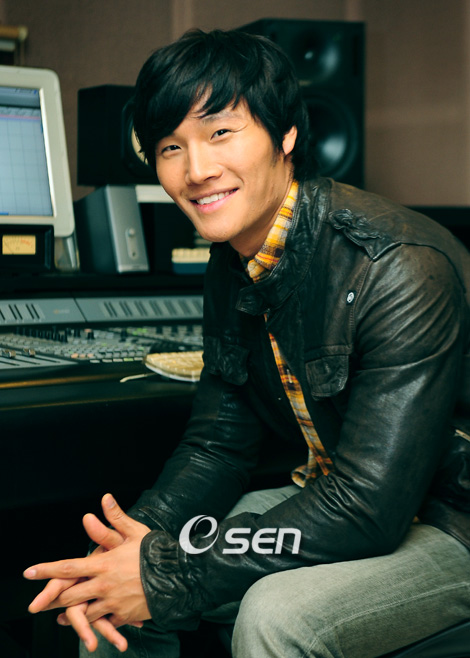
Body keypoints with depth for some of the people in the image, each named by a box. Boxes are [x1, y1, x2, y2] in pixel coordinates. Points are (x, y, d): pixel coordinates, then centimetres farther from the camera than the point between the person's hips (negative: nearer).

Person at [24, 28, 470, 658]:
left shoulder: (400, 269, -27)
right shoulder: (233, 263, -2)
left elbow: (370, 508, -29)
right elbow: (220, 441, 4)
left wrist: (169, 571, -26)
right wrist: (143, 538, -15)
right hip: (337, 497, 7)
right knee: (110, 591, -2)